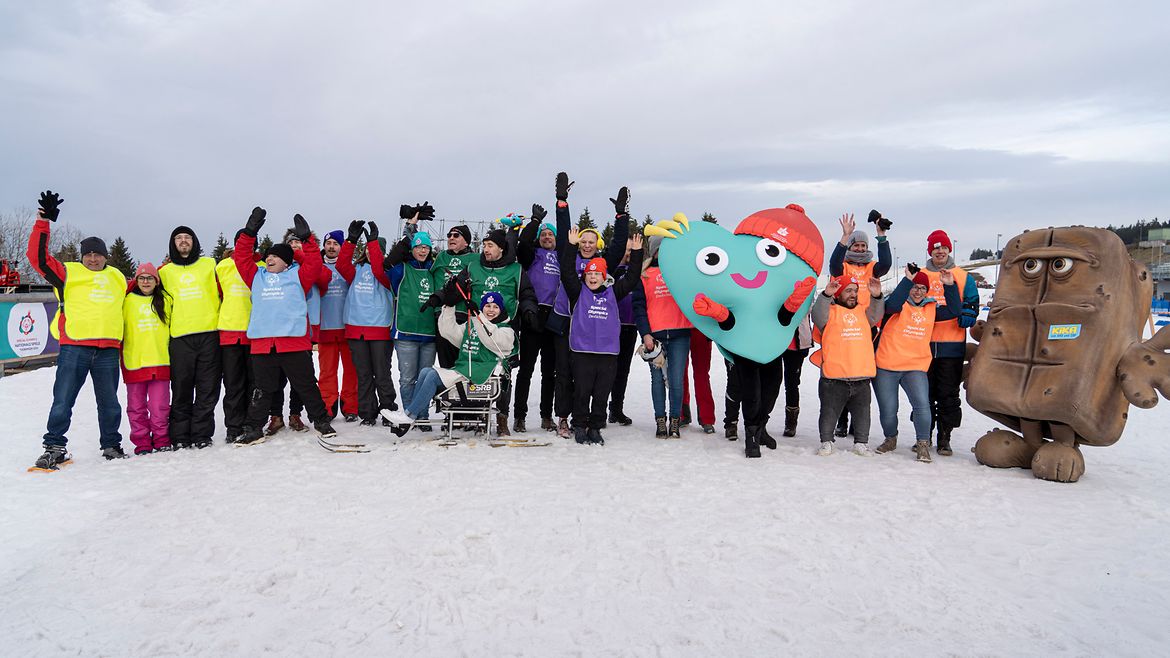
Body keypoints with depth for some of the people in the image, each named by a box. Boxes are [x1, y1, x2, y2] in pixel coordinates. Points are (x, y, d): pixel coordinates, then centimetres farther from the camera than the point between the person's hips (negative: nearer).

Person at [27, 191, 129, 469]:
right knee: (62, 401, 0)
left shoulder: (117, 277, 17)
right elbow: (38, 257, -2)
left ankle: (111, 444, 23)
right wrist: (43, 221, -7)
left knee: (109, 403, 11)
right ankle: (55, 448, 9)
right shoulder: (69, 272, 7)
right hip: (74, 347, -3)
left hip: (108, 349, 3)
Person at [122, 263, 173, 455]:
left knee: (160, 405, 1)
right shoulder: (128, 301, 6)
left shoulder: (164, 299, 8)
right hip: (134, 362, 0)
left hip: (160, 361, 0)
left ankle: (161, 441, 11)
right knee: (137, 406, 5)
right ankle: (142, 443, 13)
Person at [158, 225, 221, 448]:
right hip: (180, 337, 1)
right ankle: (180, 436, 8)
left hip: (210, 333, -1)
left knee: (208, 389, -1)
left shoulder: (210, 264, 13)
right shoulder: (165, 271, 16)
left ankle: (202, 434, 5)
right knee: (181, 390, 1)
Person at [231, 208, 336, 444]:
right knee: (263, 390, 11)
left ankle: (321, 422, 17)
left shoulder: (298, 276, 8)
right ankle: (254, 430, 20)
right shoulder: (257, 277, 18)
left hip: (294, 342, -3)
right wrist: (249, 232, 8)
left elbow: (314, 263, -4)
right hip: (262, 343, 3)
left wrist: (307, 238, -8)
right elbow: (241, 257, 15)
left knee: (306, 386, 5)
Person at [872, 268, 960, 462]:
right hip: (885, 367, -2)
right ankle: (890, 439, 29)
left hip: (916, 368, 2)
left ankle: (923, 444, -2)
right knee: (888, 410, 4)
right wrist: (908, 280, -25)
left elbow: (953, 311, 8)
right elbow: (892, 305, -22)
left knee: (922, 405, -17)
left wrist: (949, 286, -1)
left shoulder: (931, 309, 15)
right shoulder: (900, 303, 1)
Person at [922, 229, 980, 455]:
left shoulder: (963, 277, 9)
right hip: (924, 344, 1)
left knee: (949, 394, 2)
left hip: (952, 346, -1)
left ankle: (944, 438, 9)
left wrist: (965, 317, -12)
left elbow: (972, 305, 8)